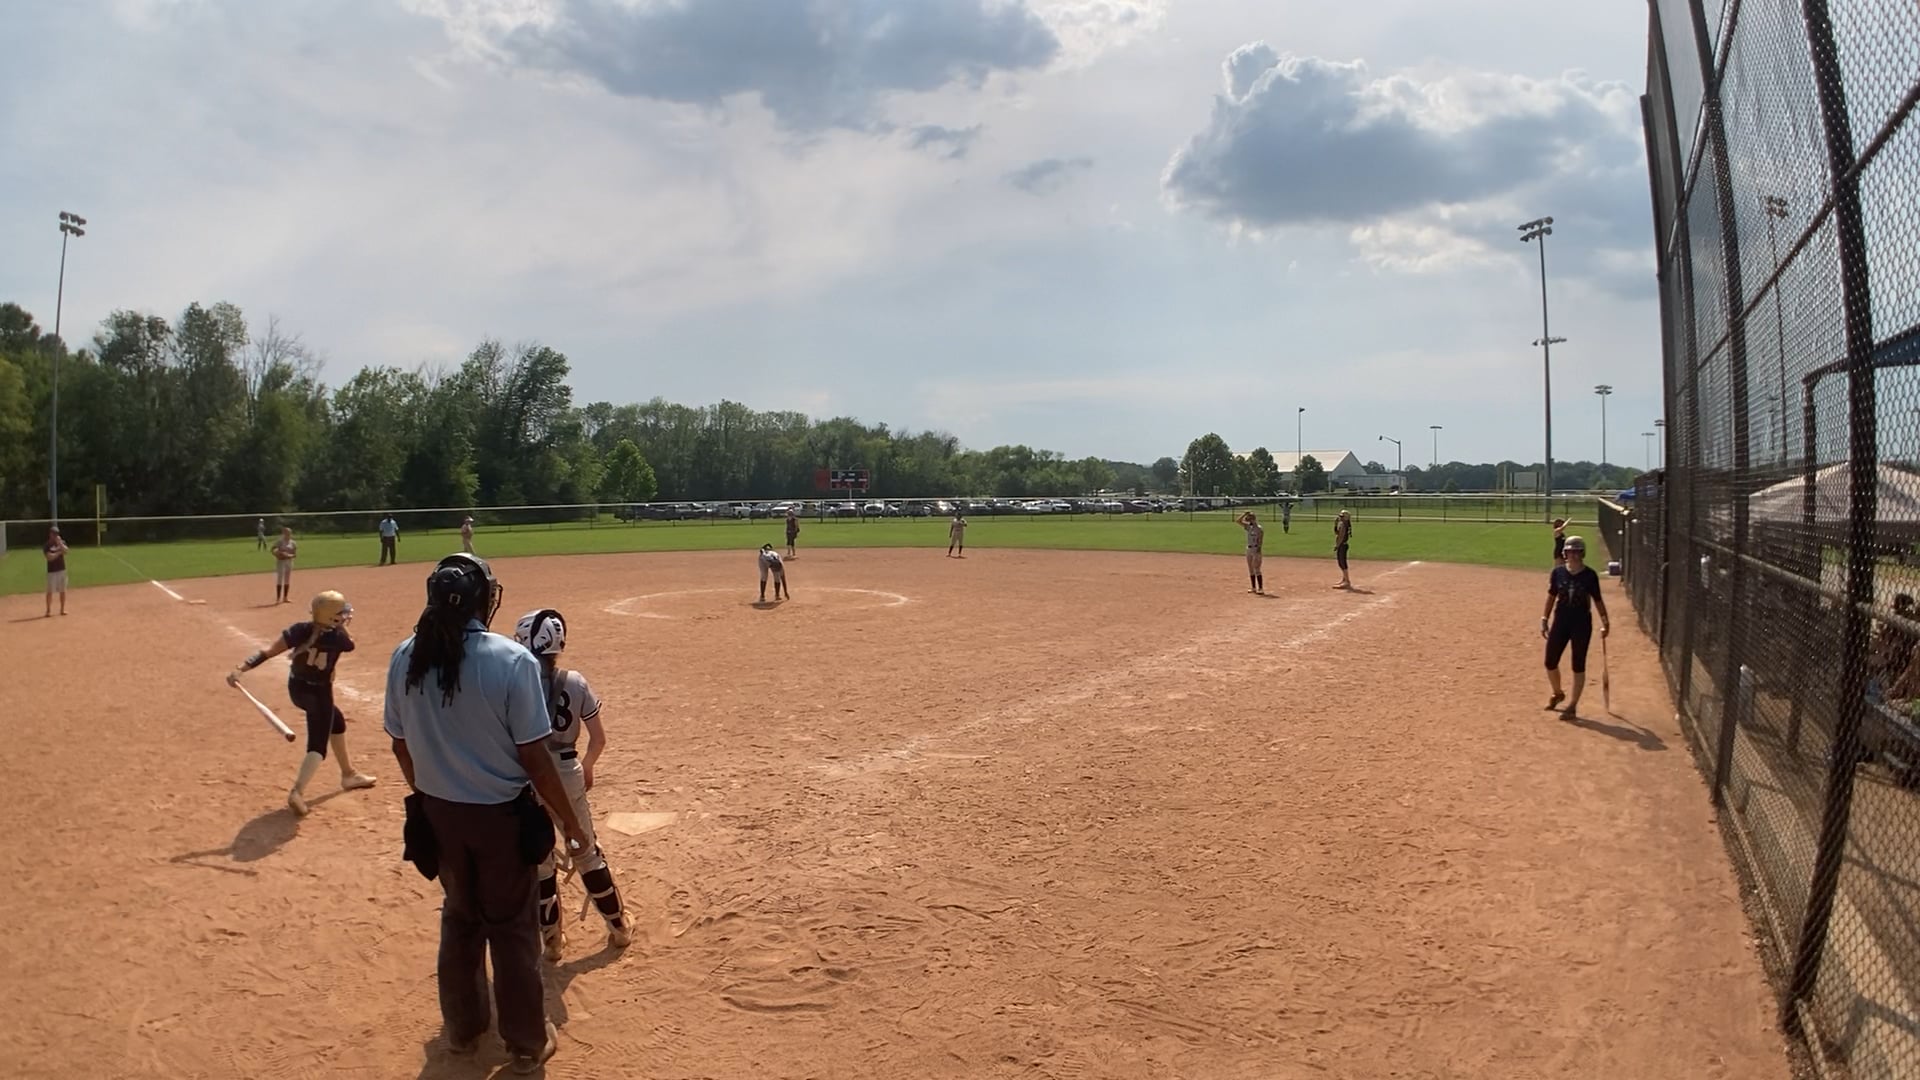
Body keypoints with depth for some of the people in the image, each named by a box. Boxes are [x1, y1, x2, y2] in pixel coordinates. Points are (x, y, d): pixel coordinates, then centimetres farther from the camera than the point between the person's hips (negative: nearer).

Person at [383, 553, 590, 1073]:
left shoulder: (405, 659, -7)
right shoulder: (512, 660, -22)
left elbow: (401, 747, 4)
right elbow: (534, 757, -19)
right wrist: (570, 822, -7)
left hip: (439, 814, 4)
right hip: (502, 815, -4)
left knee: (460, 917, 25)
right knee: (512, 928, 13)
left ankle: (462, 1029, 41)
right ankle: (527, 1044, 28)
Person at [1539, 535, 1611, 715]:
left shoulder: (1590, 575, -6)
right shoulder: (1558, 572, -1)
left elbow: (1597, 600, 2)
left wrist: (1605, 622, -5)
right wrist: (1544, 619, 5)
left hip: (1582, 623, -3)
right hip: (1560, 621, 3)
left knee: (1578, 666, 2)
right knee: (1550, 662, 6)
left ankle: (1572, 705, 10)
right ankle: (1557, 694, 33)